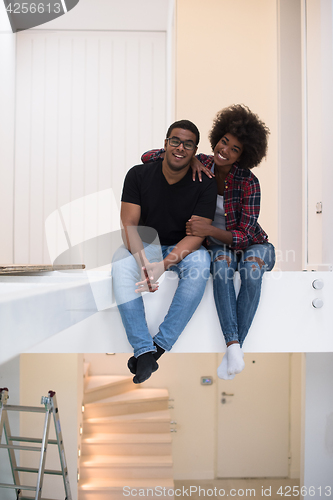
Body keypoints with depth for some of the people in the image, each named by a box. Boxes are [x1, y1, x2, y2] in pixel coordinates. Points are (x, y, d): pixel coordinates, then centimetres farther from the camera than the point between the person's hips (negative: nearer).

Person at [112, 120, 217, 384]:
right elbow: (129, 224, -13)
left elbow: (196, 233, -18)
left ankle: (160, 345, -30)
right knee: (120, 264, -32)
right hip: (143, 245, 1)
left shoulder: (205, 184, -10)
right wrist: (143, 261, -33)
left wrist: (165, 263, -36)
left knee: (201, 263, -34)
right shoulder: (139, 174, -8)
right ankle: (144, 351, -34)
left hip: (182, 249, 0)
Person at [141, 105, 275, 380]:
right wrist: (188, 157, -24)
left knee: (251, 267, -38)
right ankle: (234, 346, -44)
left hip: (252, 245, -2)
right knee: (222, 262, -36)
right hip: (218, 246, 2)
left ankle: (235, 346, -36)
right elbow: (148, 157, -9)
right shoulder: (201, 164, -9)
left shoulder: (249, 182, -20)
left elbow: (245, 236, -24)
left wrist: (209, 230, -42)